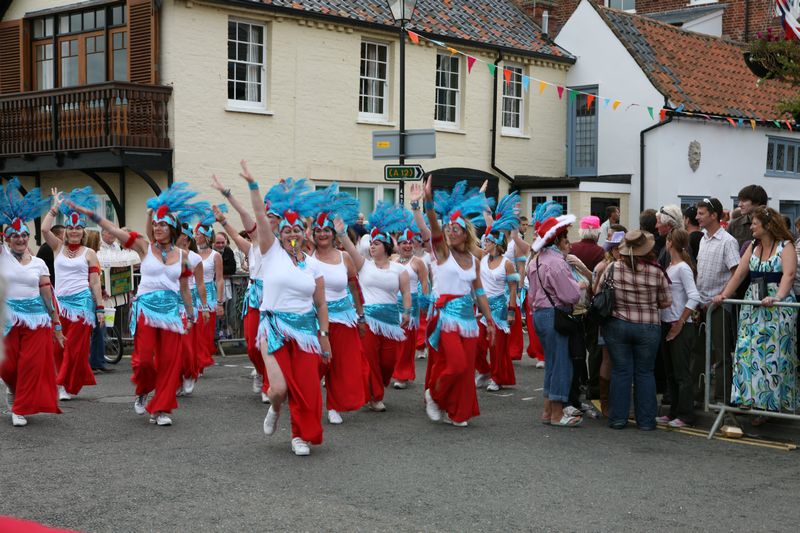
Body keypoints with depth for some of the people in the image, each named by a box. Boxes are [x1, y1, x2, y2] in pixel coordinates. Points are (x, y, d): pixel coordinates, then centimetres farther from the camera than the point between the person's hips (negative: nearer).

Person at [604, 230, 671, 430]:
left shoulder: (613, 268, -10)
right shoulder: (656, 273, -11)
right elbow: (666, 302, -2)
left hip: (617, 325, 1)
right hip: (648, 328, 0)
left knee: (620, 371, 8)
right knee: (645, 372, 10)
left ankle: (618, 418, 11)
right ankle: (646, 420, 13)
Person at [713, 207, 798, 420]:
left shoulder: (786, 247, -4)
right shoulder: (753, 247, 14)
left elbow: (788, 274, -19)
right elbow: (739, 274, 7)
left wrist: (777, 297, -35)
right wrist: (724, 295, -6)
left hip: (778, 307, -6)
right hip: (752, 306, 6)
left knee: (773, 354, -3)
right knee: (747, 351, -3)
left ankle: (769, 403, 4)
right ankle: (750, 398, -2)